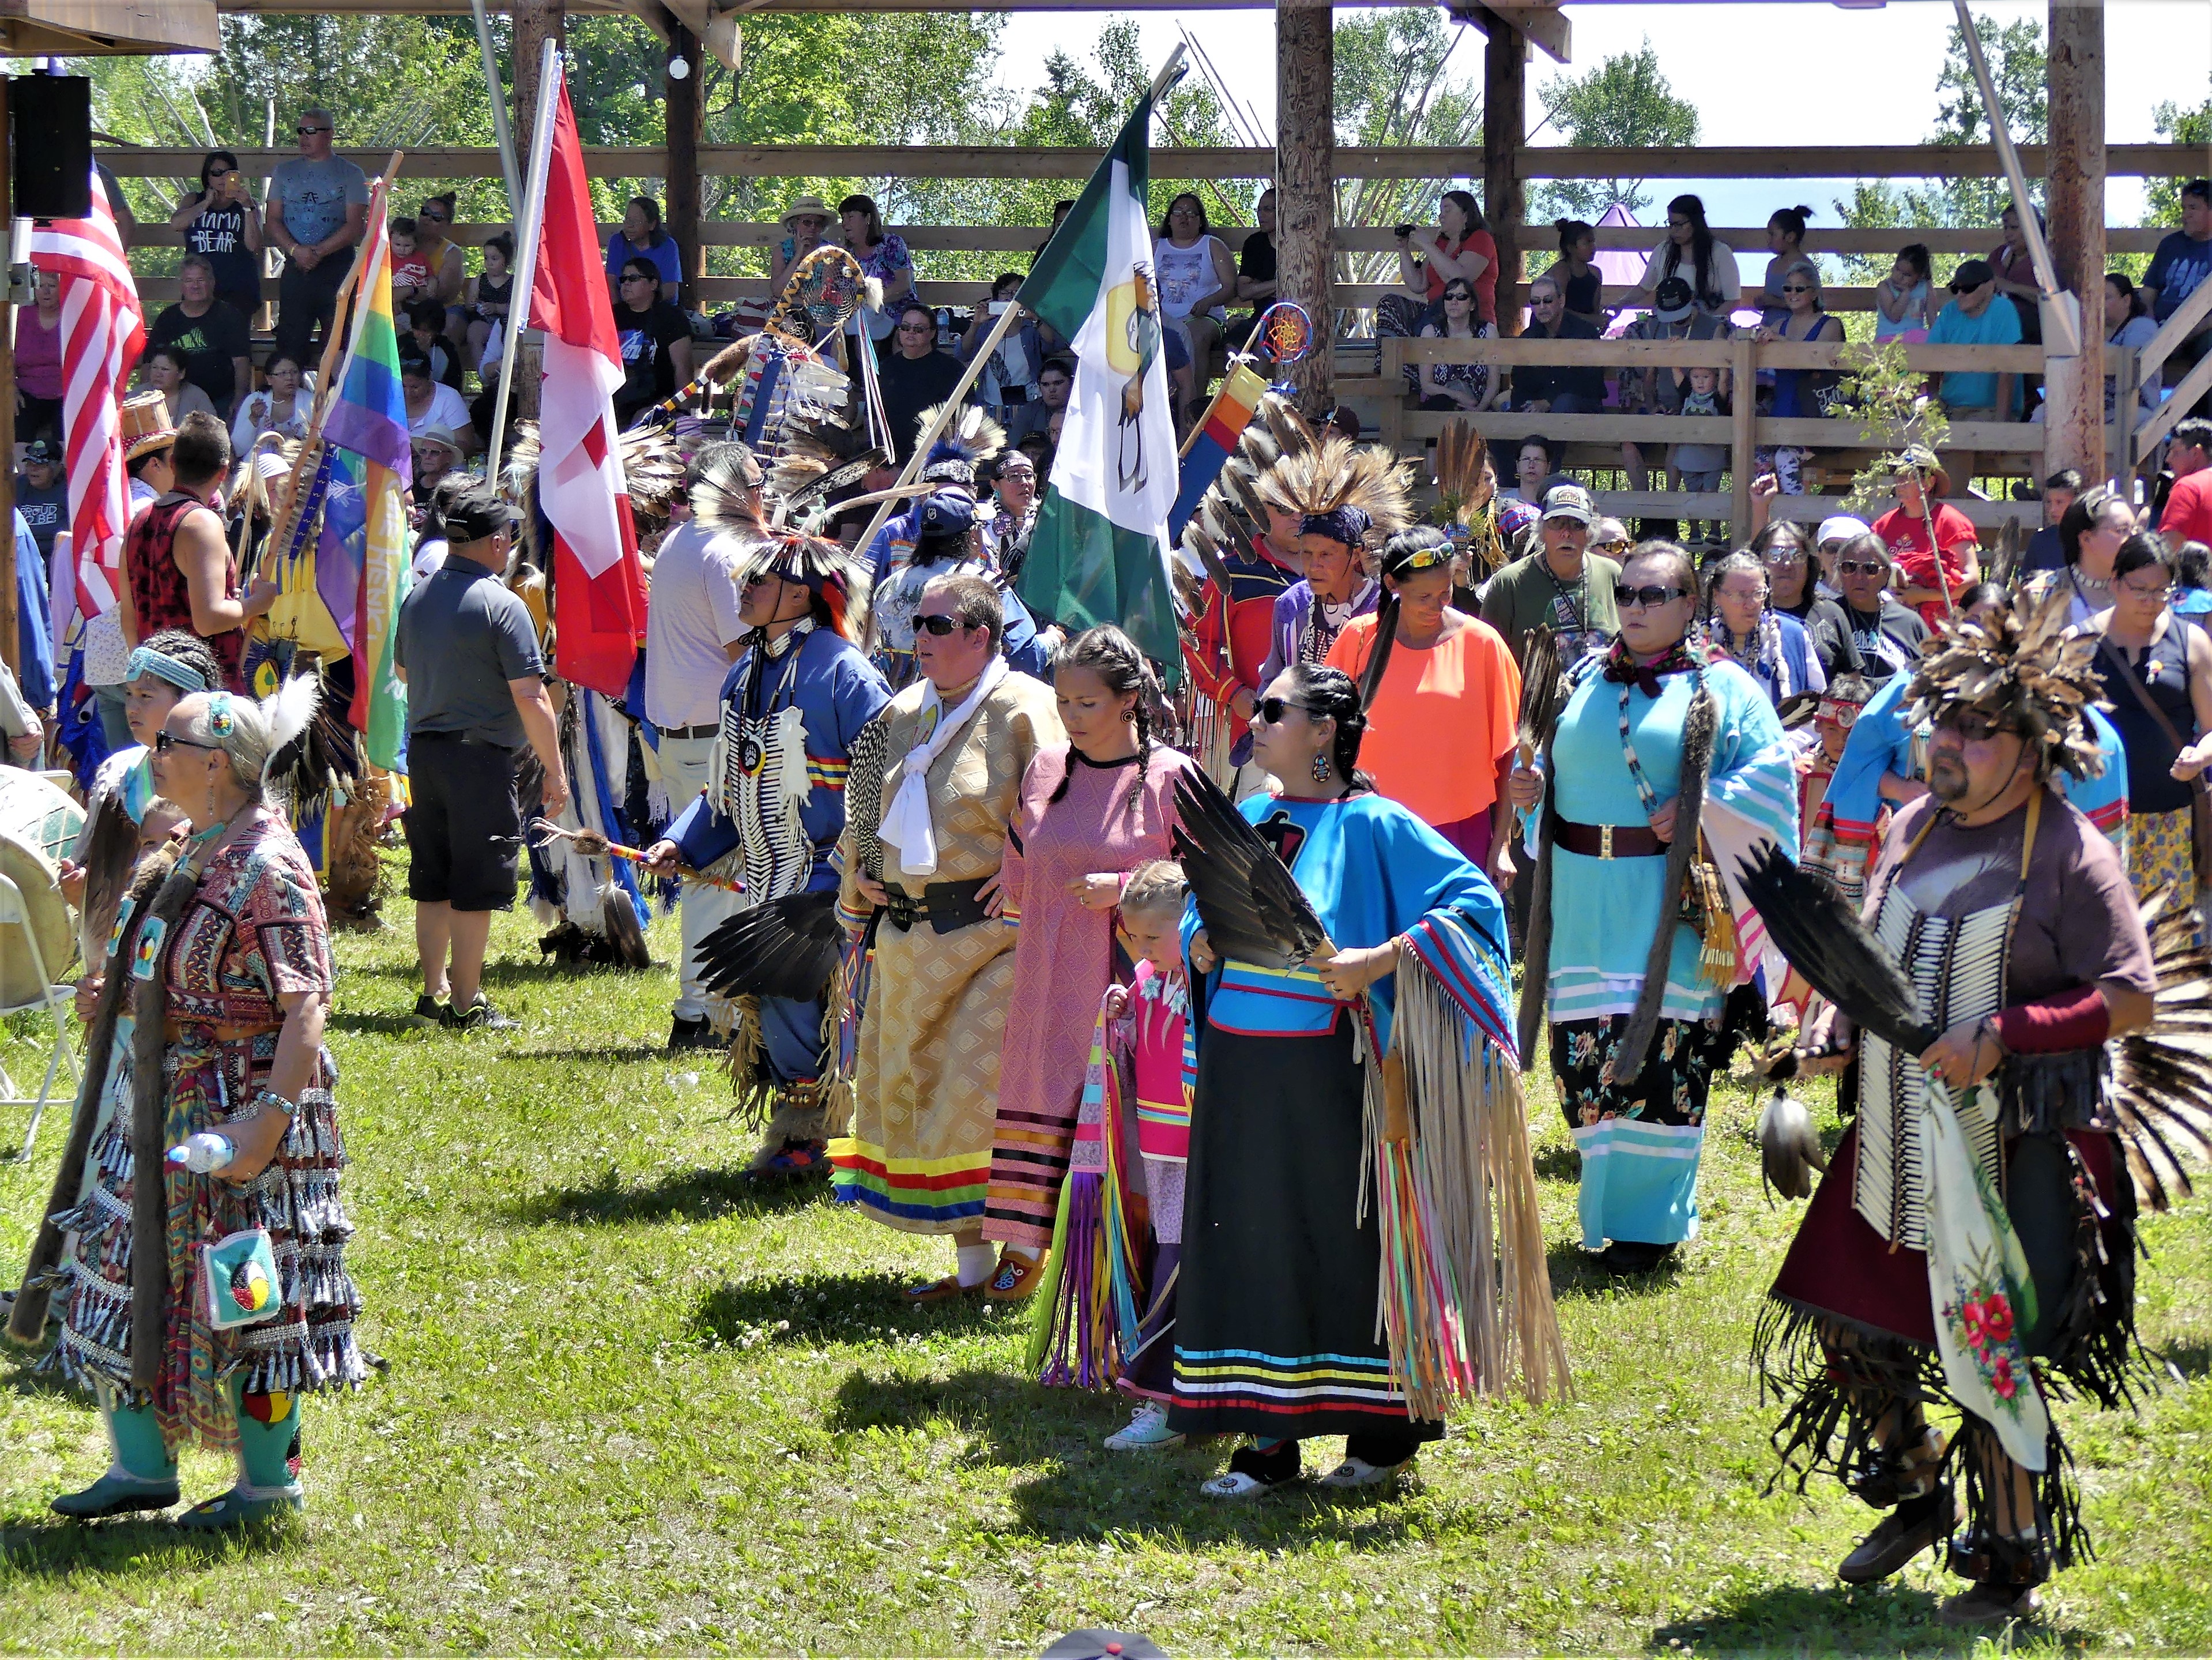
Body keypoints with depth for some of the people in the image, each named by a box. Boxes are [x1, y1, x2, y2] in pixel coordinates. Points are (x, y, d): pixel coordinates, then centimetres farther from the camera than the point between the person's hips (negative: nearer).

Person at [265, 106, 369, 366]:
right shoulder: (284, 172, 15)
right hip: (296, 267, 3)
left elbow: (355, 225, -4)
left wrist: (318, 252, -13)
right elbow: (271, 222, 9)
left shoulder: (350, 174, 4)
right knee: (290, 342, -2)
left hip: (336, 265, -3)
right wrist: (296, 250, -9)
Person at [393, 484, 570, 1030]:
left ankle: (433, 992, 20)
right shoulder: (501, 605, -14)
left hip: (423, 751, 7)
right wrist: (555, 772, -10)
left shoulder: (417, 598, 7)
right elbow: (531, 698, -16)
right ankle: (465, 1004, 3)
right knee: (475, 888, 0)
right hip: (480, 758, -7)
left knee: (433, 883, 15)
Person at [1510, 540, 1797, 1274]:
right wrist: (1533, 790, 3)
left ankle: (1649, 1219, 2)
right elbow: (1561, 767, 25)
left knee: (1660, 1049, -7)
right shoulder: (1585, 681, 17)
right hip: (1584, 901, 5)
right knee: (1584, 1048, 2)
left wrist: (1698, 813, -17)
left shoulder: (1722, 688, 2)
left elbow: (1771, 772, -6)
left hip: (1672, 899, -5)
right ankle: (1612, 1201, 17)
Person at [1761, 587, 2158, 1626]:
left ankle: (2013, 1561, 13)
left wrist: (2003, 1035, -22)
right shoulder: (1915, 827, 9)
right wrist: (1837, 1031, 4)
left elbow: (2131, 998, -14)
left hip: (2015, 1149, -7)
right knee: (1843, 1323, 11)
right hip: (1898, 1138, 7)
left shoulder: (2068, 854, -11)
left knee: (1989, 1355, -4)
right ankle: (1916, 1492, 35)